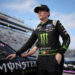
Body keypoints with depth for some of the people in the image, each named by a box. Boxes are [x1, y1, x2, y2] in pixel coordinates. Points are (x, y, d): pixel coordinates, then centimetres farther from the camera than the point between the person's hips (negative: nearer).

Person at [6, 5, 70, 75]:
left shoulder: (55, 23, 1)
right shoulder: (37, 29, 13)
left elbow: (66, 38, -2)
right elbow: (29, 43, 14)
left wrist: (60, 53, -14)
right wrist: (16, 54, 8)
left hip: (55, 58, -4)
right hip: (41, 59, 4)